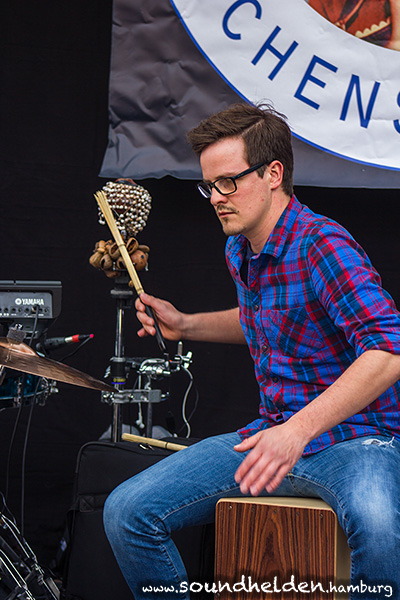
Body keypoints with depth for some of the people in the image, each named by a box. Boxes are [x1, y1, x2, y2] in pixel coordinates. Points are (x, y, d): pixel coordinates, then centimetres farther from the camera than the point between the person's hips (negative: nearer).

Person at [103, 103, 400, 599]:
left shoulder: (320, 245, -18)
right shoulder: (239, 251, 9)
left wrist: (300, 429, -36)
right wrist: (186, 325, 15)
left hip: (357, 439, -7)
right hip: (274, 434, 7)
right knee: (127, 511, -6)